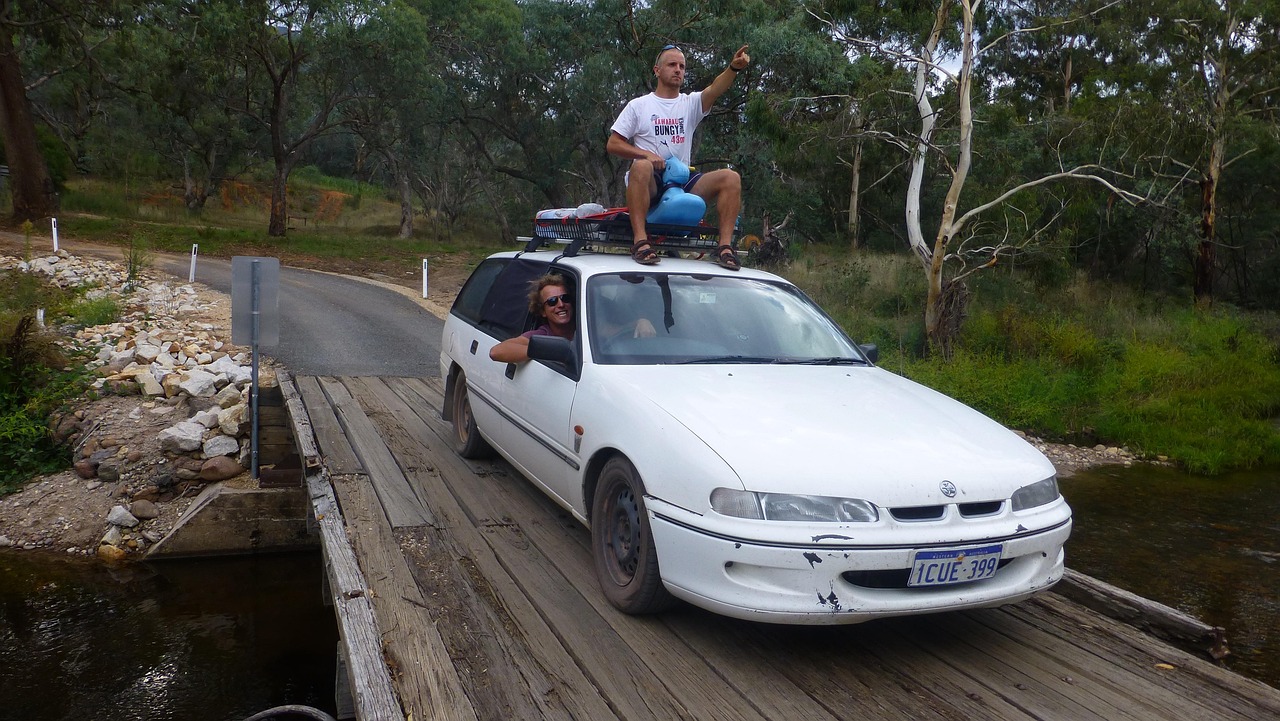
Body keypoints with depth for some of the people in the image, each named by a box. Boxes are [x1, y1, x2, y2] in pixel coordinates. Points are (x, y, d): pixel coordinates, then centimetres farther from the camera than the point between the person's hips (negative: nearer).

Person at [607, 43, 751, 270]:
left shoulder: (691, 103, 14)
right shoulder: (638, 105, 11)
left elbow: (715, 89, -9)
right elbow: (613, 144, 5)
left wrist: (734, 67, -31)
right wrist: (646, 154, -12)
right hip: (649, 183, -3)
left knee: (731, 178, -18)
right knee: (641, 167, -38)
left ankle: (725, 245, -24)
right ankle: (640, 241, -41)